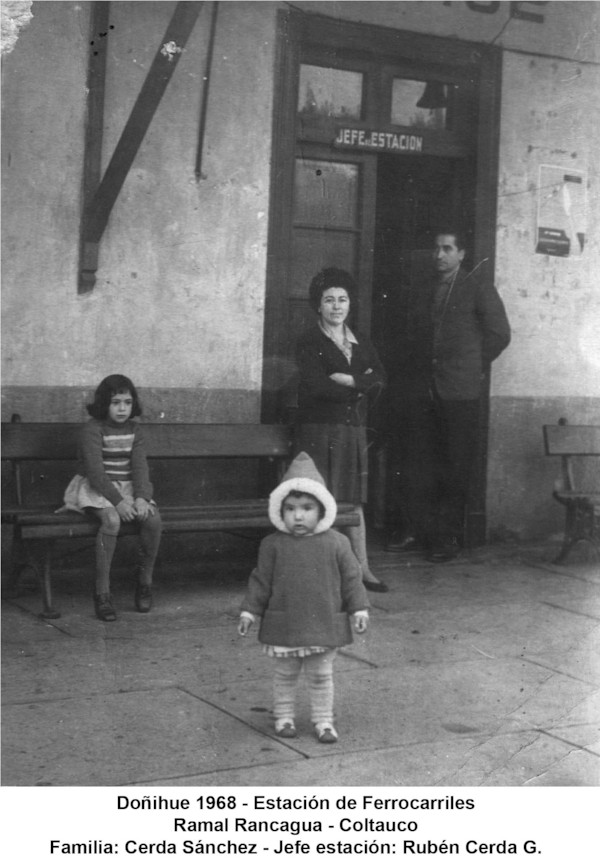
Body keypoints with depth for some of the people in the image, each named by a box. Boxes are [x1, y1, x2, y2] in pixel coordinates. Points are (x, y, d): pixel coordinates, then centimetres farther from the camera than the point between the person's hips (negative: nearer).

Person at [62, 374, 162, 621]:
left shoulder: (134, 430, 7)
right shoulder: (93, 429, -10)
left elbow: (140, 467, -1)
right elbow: (95, 471, -18)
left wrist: (141, 497, -19)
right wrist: (118, 501, -27)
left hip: (128, 488, 5)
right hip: (96, 489, -5)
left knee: (153, 519, -23)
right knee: (112, 520, -35)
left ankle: (145, 579, -2)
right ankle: (102, 592, -28)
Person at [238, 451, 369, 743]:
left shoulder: (336, 543, -4)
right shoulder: (273, 545, -4)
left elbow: (351, 577, 1)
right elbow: (261, 580, 1)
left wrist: (359, 608, -2)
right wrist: (249, 610, -1)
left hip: (324, 624, 0)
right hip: (284, 625, 0)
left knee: (321, 676, 10)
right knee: (284, 675, 13)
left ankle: (323, 721, 22)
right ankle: (284, 717, 28)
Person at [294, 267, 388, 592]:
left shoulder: (361, 343, 16)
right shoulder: (309, 343, -1)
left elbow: (380, 379, 2)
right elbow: (318, 387, -14)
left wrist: (350, 380, -13)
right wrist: (362, 386, -6)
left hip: (354, 431, 5)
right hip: (319, 430, -5)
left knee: (354, 500, 7)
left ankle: (362, 569, 11)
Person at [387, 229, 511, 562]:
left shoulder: (477, 287, 1)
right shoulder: (424, 291, 16)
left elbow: (500, 334, 2)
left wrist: (475, 367, 5)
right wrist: (414, 378, 11)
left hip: (460, 392, -5)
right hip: (422, 391, 5)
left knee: (456, 467, -2)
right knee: (417, 463, 4)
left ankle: (449, 537, 4)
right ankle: (418, 530, 12)